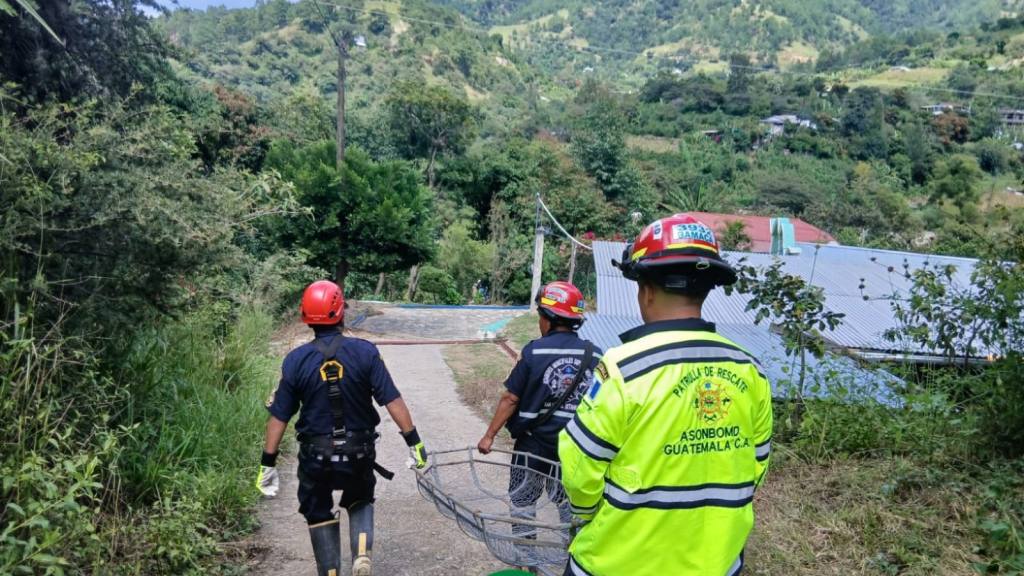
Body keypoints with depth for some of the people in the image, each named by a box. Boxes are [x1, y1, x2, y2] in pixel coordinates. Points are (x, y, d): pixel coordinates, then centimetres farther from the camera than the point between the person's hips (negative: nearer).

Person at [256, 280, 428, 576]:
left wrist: (267, 464, 5)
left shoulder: (295, 360, -8)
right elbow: (392, 401, -13)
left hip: (315, 455, 0)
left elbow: (278, 417, -4)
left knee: (319, 514, 20)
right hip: (359, 453, 1)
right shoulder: (365, 352, -12)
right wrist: (415, 443, -6)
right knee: (360, 502, 26)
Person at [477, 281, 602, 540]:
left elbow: (510, 398, -13)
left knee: (523, 500, 16)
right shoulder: (594, 356, -6)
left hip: (533, 443, -3)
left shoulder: (535, 352, -15)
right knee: (570, 502, 20)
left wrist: (489, 435, -4)